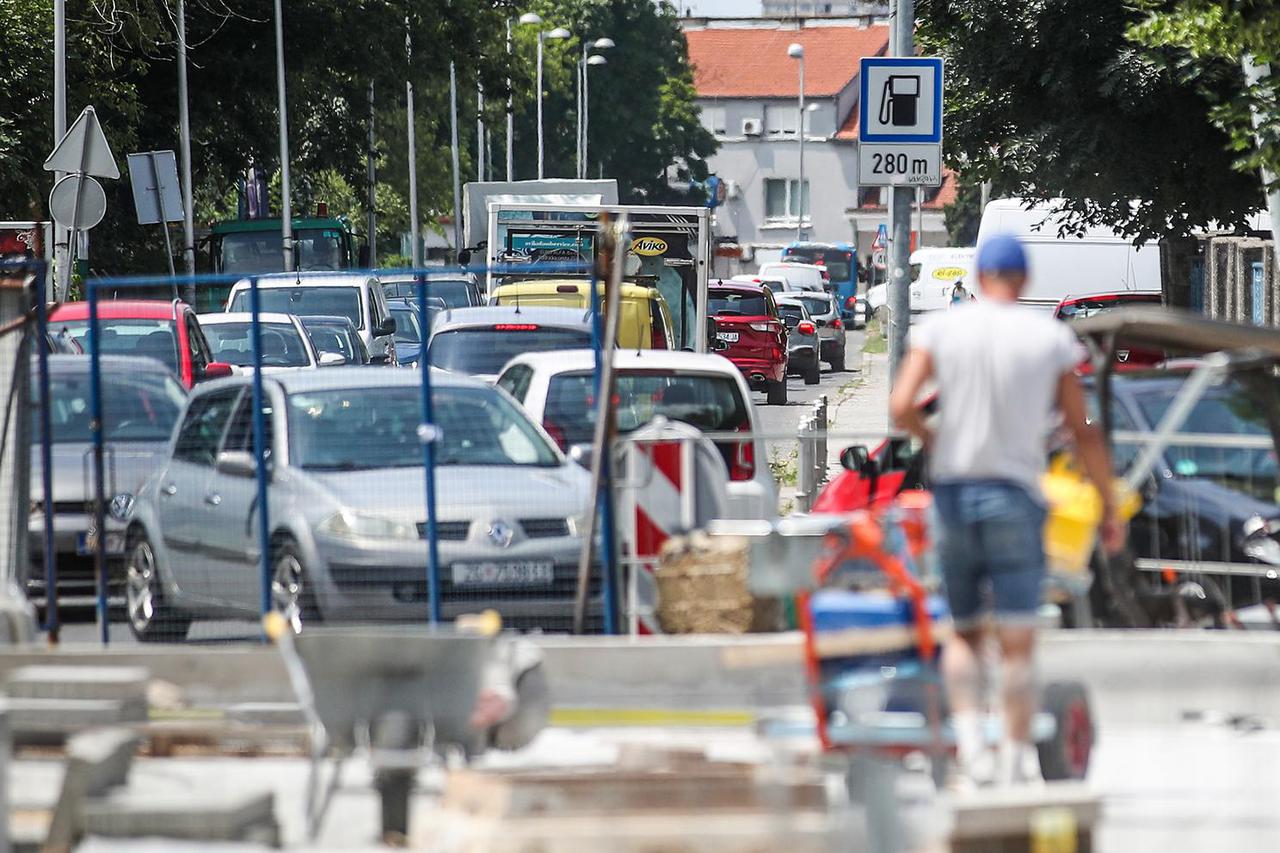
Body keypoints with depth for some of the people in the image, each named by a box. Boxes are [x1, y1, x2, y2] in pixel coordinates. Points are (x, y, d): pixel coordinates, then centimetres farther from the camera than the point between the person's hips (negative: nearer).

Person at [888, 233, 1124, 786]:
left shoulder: (941, 329, 0)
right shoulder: (1051, 338, -1)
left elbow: (900, 406, -10)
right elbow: (1083, 432, 0)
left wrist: (932, 439, 11)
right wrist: (1109, 510, 7)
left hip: (953, 491, 2)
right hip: (1016, 494, -1)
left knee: (963, 632, 14)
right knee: (1016, 641, 1)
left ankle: (969, 740, -5)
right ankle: (1017, 759, 0)